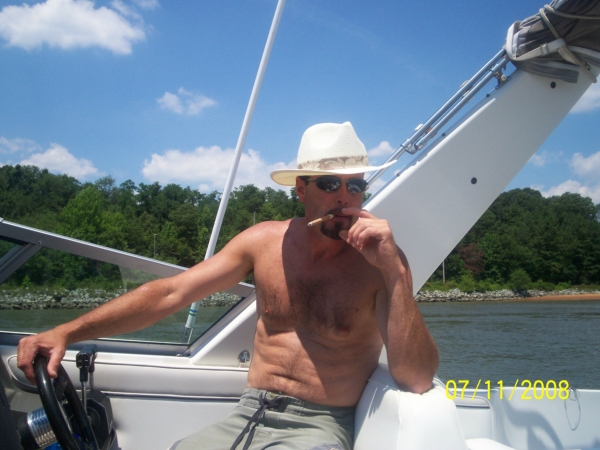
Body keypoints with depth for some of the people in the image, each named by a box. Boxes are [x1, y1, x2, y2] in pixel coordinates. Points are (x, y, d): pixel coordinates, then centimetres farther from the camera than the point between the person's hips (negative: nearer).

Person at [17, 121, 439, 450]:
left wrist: (394, 272, -26)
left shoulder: (381, 259, -9)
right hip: (246, 416, 4)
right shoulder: (265, 240, 2)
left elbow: (418, 379, -16)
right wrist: (68, 331, -8)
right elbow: (169, 293, 0)